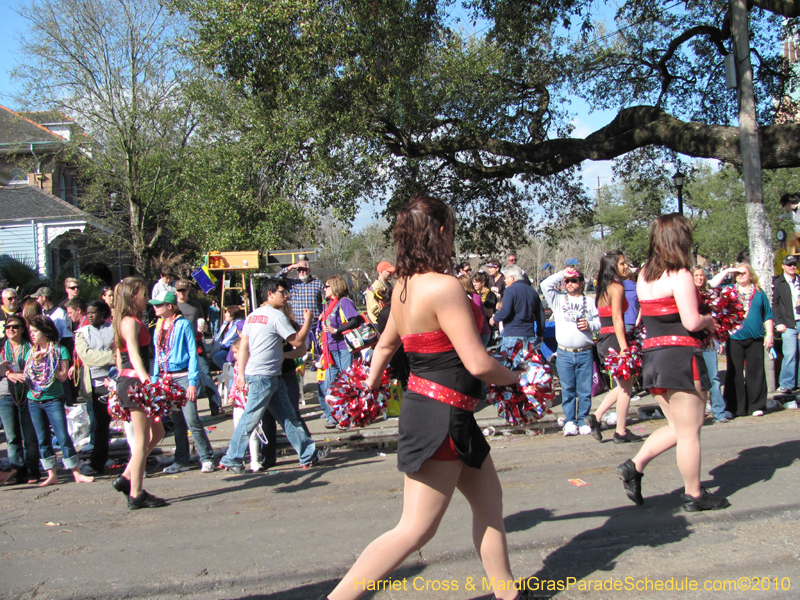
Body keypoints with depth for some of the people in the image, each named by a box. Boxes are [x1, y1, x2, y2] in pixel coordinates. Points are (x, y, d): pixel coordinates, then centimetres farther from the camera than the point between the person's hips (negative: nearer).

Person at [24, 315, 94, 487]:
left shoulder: (60, 350, -3)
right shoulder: (31, 352, 11)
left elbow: (62, 376, -11)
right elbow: (25, 375, 5)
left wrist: (42, 364, -13)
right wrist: (34, 361, -9)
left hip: (53, 400, -5)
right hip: (34, 401, 5)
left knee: (63, 437, -7)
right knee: (43, 439, 7)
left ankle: (77, 473, -3)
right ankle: (51, 475, 13)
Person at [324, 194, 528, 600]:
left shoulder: (404, 286, 6)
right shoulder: (444, 286, -21)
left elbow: (386, 343, 23)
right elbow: (477, 363, -22)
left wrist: (372, 382, 41)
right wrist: (514, 378, -2)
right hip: (441, 417, -10)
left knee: (489, 502, 20)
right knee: (415, 530, -4)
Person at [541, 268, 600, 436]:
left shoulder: (590, 301, 12)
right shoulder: (558, 299, 10)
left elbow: (599, 322, 10)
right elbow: (545, 285, -3)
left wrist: (590, 325, -9)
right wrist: (562, 274, -1)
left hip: (585, 353, 0)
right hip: (564, 354, 0)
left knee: (585, 390, 1)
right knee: (567, 390, 2)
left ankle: (583, 421, 10)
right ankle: (570, 422, 8)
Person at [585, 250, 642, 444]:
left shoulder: (603, 288, 14)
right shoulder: (617, 287, -12)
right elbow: (617, 319, -18)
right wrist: (624, 347, -21)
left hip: (603, 340, 9)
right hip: (614, 340, -9)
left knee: (622, 386, 18)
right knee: (625, 387, 1)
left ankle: (597, 416, 10)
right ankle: (621, 432, 7)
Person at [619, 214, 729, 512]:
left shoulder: (644, 274, 11)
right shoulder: (679, 274, -13)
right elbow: (691, 321, -18)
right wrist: (709, 320, 2)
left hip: (652, 355, 8)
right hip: (680, 355, -8)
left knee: (677, 427, 19)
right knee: (689, 431, 4)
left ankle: (635, 465, 7)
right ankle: (694, 495, 14)